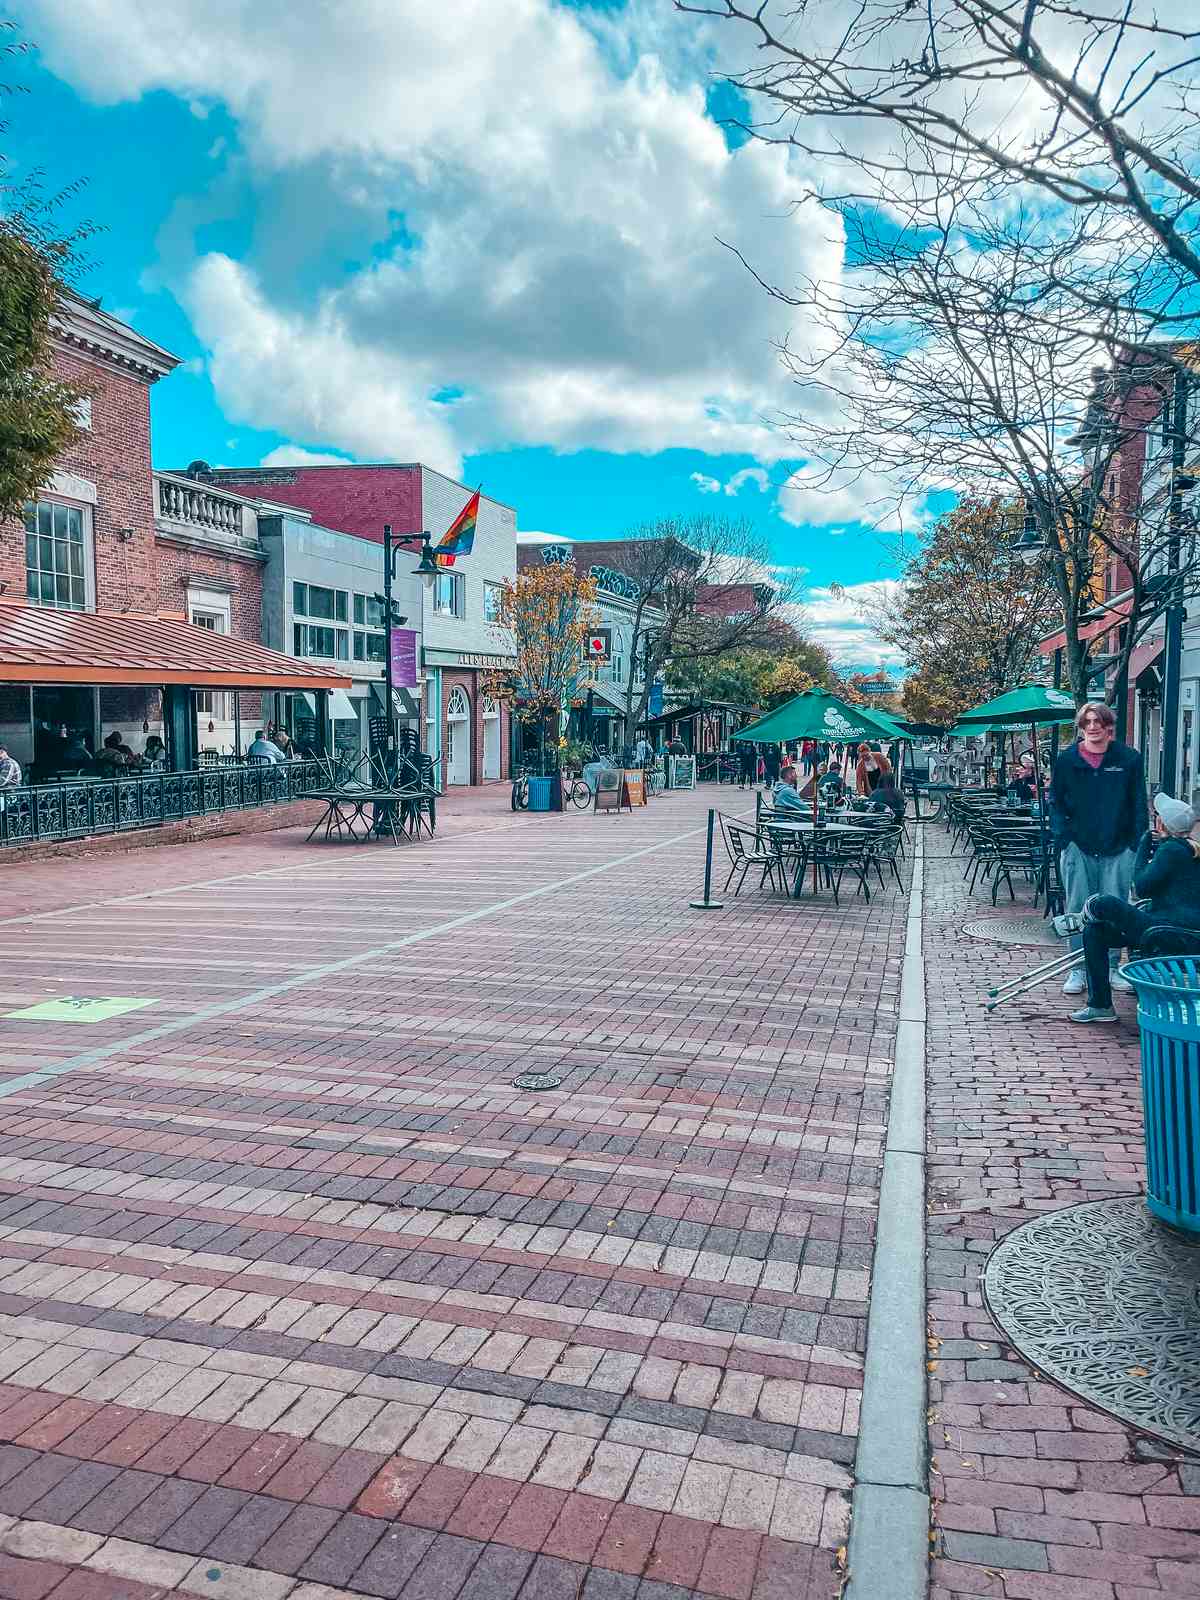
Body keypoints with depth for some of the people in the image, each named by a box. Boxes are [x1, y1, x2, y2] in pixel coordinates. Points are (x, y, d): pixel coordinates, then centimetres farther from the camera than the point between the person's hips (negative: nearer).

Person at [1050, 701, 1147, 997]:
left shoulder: (1129, 759, 2)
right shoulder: (1067, 760, 3)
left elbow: (1139, 805, 5)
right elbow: (1056, 802, 8)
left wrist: (1138, 844, 0)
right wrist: (1061, 837, -2)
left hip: (1118, 849, 0)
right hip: (1078, 846, 0)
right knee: (1077, 909, 2)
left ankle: (1112, 967, 17)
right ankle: (1078, 969, 11)